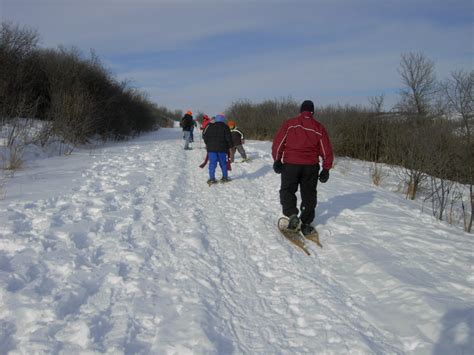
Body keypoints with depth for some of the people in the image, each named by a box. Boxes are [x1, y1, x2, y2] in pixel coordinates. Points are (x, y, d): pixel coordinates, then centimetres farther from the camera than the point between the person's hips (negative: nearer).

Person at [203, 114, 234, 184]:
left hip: (211, 148, 1)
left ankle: (212, 178, -3)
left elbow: (205, 136, 10)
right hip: (222, 149, -1)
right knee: (223, 163, 10)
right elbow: (228, 138, -5)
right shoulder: (225, 127, -1)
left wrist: (207, 144, 23)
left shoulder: (210, 126, 6)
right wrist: (230, 146, 4)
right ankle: (225, 177, 16)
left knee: (212, 163, 3)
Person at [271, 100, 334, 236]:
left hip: (290, 164, -1)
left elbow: (278, 143, -3)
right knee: (309, 194, 12)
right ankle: (306, 224, 14)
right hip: (311, 166, 2)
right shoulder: (319, 127, 4)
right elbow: (326, 150, 4)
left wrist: (277, 160, 6)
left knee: (287, 190, 12)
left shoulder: (289, 124, 0)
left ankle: (292, 215, -9)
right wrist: (326, 169, 11)